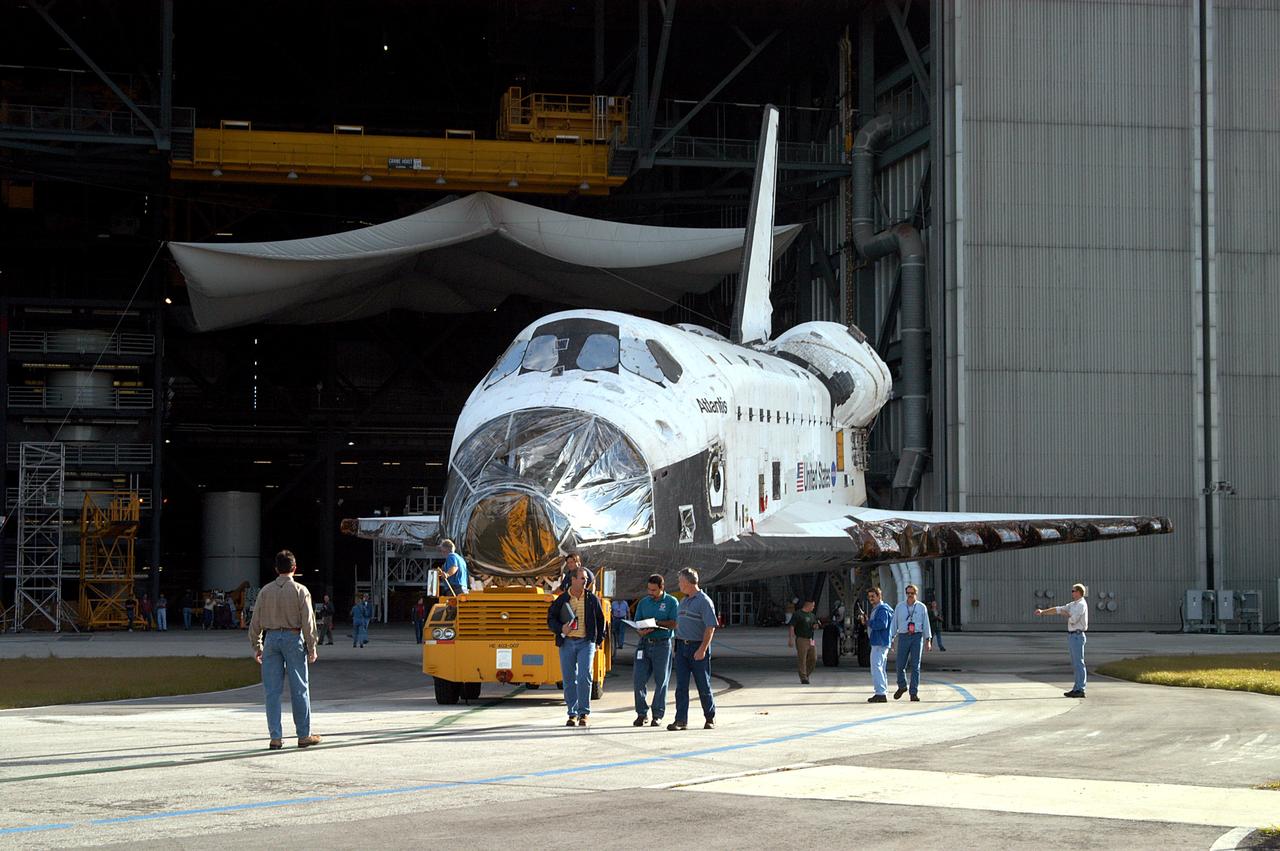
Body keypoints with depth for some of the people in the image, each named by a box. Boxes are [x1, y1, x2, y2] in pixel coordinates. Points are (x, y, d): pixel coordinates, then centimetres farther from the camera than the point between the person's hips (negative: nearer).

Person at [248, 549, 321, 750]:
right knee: (299, 688, 4)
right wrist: (312, 647, 0)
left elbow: (256, 621, 6)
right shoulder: (300, 591, -3)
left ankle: (276, 737, 3)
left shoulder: (266, 591, 5)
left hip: (271, 638, 2)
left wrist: (257, 646, 13)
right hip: (293, 638, -2)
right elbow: (308, 621, -6)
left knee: (272, 690, 5)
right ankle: (304, 735, 8)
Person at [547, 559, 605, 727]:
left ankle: (583, 713, -6)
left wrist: (599, 640, 13)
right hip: (567, 642, 1)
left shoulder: (592, 599, 4)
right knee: (568, 679, 4)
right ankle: (572, 714, 13)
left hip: (586, 642, -1)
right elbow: (551, 619, 6)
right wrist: (561, 629, -12)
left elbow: (600, 620, 15)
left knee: (584, 677, -13)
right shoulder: (562, 599, 2)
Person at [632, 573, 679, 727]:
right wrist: (641, 632, -11)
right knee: (638, 679, -3)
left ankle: (657, 715, 8)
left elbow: (675, 623, -7)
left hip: (662, 644, -3)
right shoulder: (643, 602, 13)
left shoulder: (671, 602, 1)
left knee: (661, 681, 1)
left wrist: (656, 623, -14)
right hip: (644, 644, 3)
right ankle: (641, 713, 9)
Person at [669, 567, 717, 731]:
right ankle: (681, 720, -5)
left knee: (703, 686, 3)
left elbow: (710, 627, -16)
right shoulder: (683, 601, 16)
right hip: (681, 646, 7)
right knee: (681, 685, -2)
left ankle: (710, 719, 17)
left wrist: (702, 649, -22)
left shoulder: (704, 601, -10)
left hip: (698, 648, -7)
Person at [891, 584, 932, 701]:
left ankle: (914, 693, 1)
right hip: (903, 637, 1)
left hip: (917, 637, -1)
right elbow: (894, 623, 7)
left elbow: (926, 624, 6)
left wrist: (928, 640, 1)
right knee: (901, 665, 0)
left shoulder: (921, 607, 6)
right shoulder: (900, 607, 7)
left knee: (915, 665, -3)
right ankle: (902, 686, 26)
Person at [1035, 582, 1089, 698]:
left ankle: (1080, 690, -6)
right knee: (1076, 664, 11)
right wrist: (1043, 611, 11)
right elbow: (1058, 609, 17)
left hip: (1077, 635, -10)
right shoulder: (1073, 605, 16)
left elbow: (1073, 620, -21)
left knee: (1079, 663, -7)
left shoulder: (1081, 605, -13)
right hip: (1072, 635, 10)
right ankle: (1077, 688, 15)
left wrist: (1067, 614, -2)